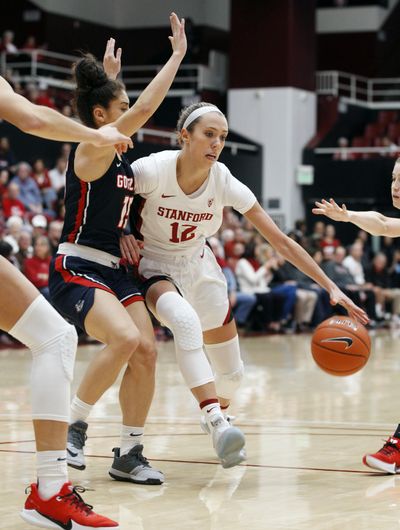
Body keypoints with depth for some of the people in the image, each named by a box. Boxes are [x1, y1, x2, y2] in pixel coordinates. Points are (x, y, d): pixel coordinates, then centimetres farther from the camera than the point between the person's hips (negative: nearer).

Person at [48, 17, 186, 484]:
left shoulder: (118, 156, 12)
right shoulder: (90, 150, -11)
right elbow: (145, 108, -21)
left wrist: (109, 74, 42)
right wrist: (178, 55, -15)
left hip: (113, 270, 9)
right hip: (76, 270, -9)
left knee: (146, 352, -4)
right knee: (125, 338, -29)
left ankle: (129, 455, 6)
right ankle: (74, 423, -10)